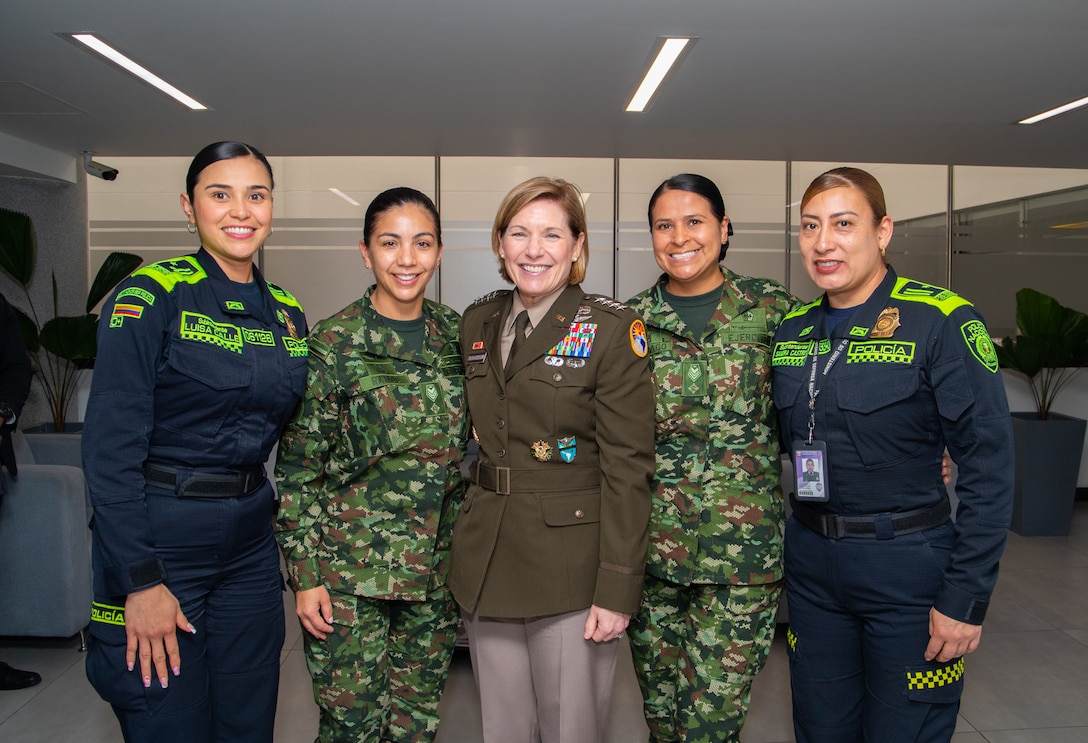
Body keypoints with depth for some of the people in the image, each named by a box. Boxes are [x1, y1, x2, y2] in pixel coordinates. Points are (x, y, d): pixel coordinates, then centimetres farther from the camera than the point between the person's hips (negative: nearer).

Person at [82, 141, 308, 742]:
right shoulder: (152, 295, -11)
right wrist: (141, 580, -17)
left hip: (251, 542, 6)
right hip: (159, 537, -5)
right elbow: (110, 446, -15)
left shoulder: (288, 314, 7)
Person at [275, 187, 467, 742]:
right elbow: (297, 469, -7)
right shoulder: (331, 345, -9)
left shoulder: (456, 335, 4)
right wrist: (305, 574, -9)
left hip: (434, 570, 4)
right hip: (349, 571, -4)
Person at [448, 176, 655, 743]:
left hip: (570, 567, -5)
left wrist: (617, 589, -14)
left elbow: (628, 467, -11)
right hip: (486, 564, 5)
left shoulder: (610, 329, -9)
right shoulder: (477, 323, 8)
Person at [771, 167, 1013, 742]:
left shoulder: (942, 322, -12)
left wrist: (967, 597, -14)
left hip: (908, 566, -5)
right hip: (810, 565, 5)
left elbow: (988, 467, -13)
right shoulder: (791, 330, 4)